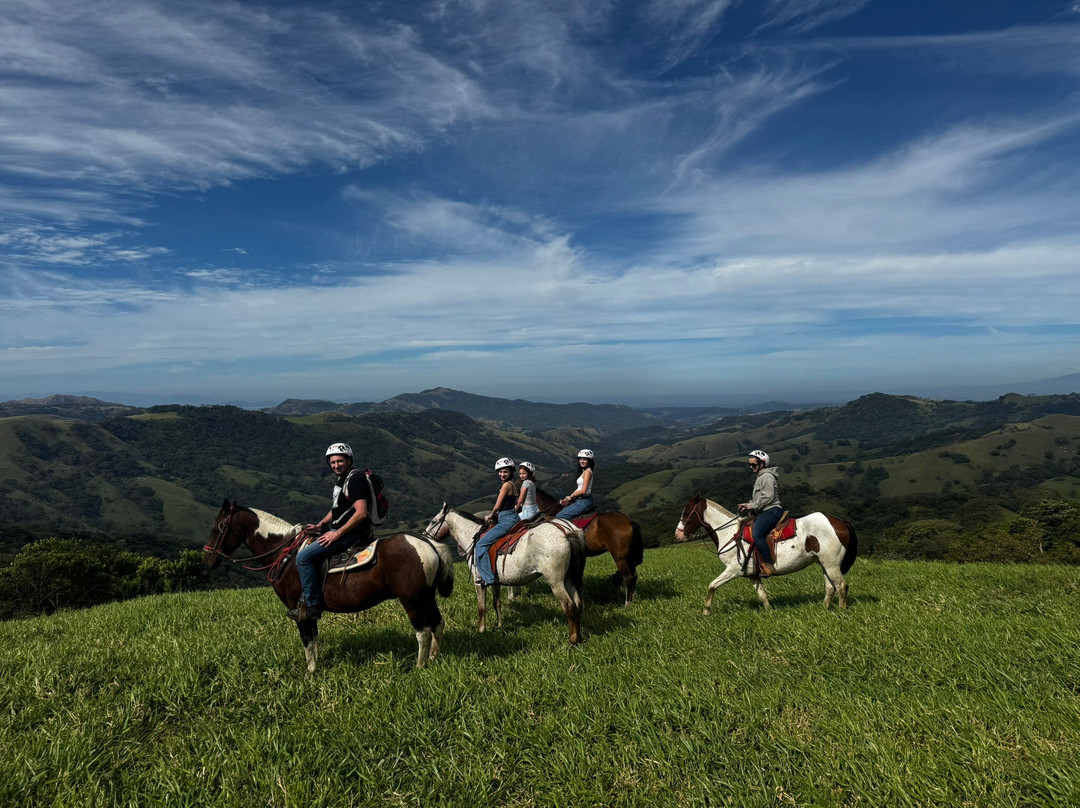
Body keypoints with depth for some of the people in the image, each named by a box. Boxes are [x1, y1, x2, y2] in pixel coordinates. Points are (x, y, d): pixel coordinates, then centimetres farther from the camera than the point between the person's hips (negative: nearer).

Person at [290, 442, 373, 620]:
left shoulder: (356, 479, -15)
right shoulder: (343, 479, 16)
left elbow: (361, 513, -24)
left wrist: (337, 534, -22)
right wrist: (320, 525, 12)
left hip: (351, 532, -11)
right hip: (338, 530, 11)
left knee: (303, 557, -15)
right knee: (305, 543, 19)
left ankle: (313, 606, -8)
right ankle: (309, 596, 20)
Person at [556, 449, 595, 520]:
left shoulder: (587, 471, -15)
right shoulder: (584, 471, 16)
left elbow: (583, 491, -21)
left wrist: (571, 496, -6)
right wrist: (568, 499, 6)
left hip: (583, 501, -10)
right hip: (579, 500, 10)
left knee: (559, 516, -14)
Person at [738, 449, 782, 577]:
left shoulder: (766, 476, -9)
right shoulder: (759, 477, 24)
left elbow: (767, 497, -18)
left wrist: (751, 506, -13)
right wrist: (748, 505, 13)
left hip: (771, 510, -12)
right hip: (765, 512, 12)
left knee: (757, 534, -28)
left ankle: (769, 565, -27)